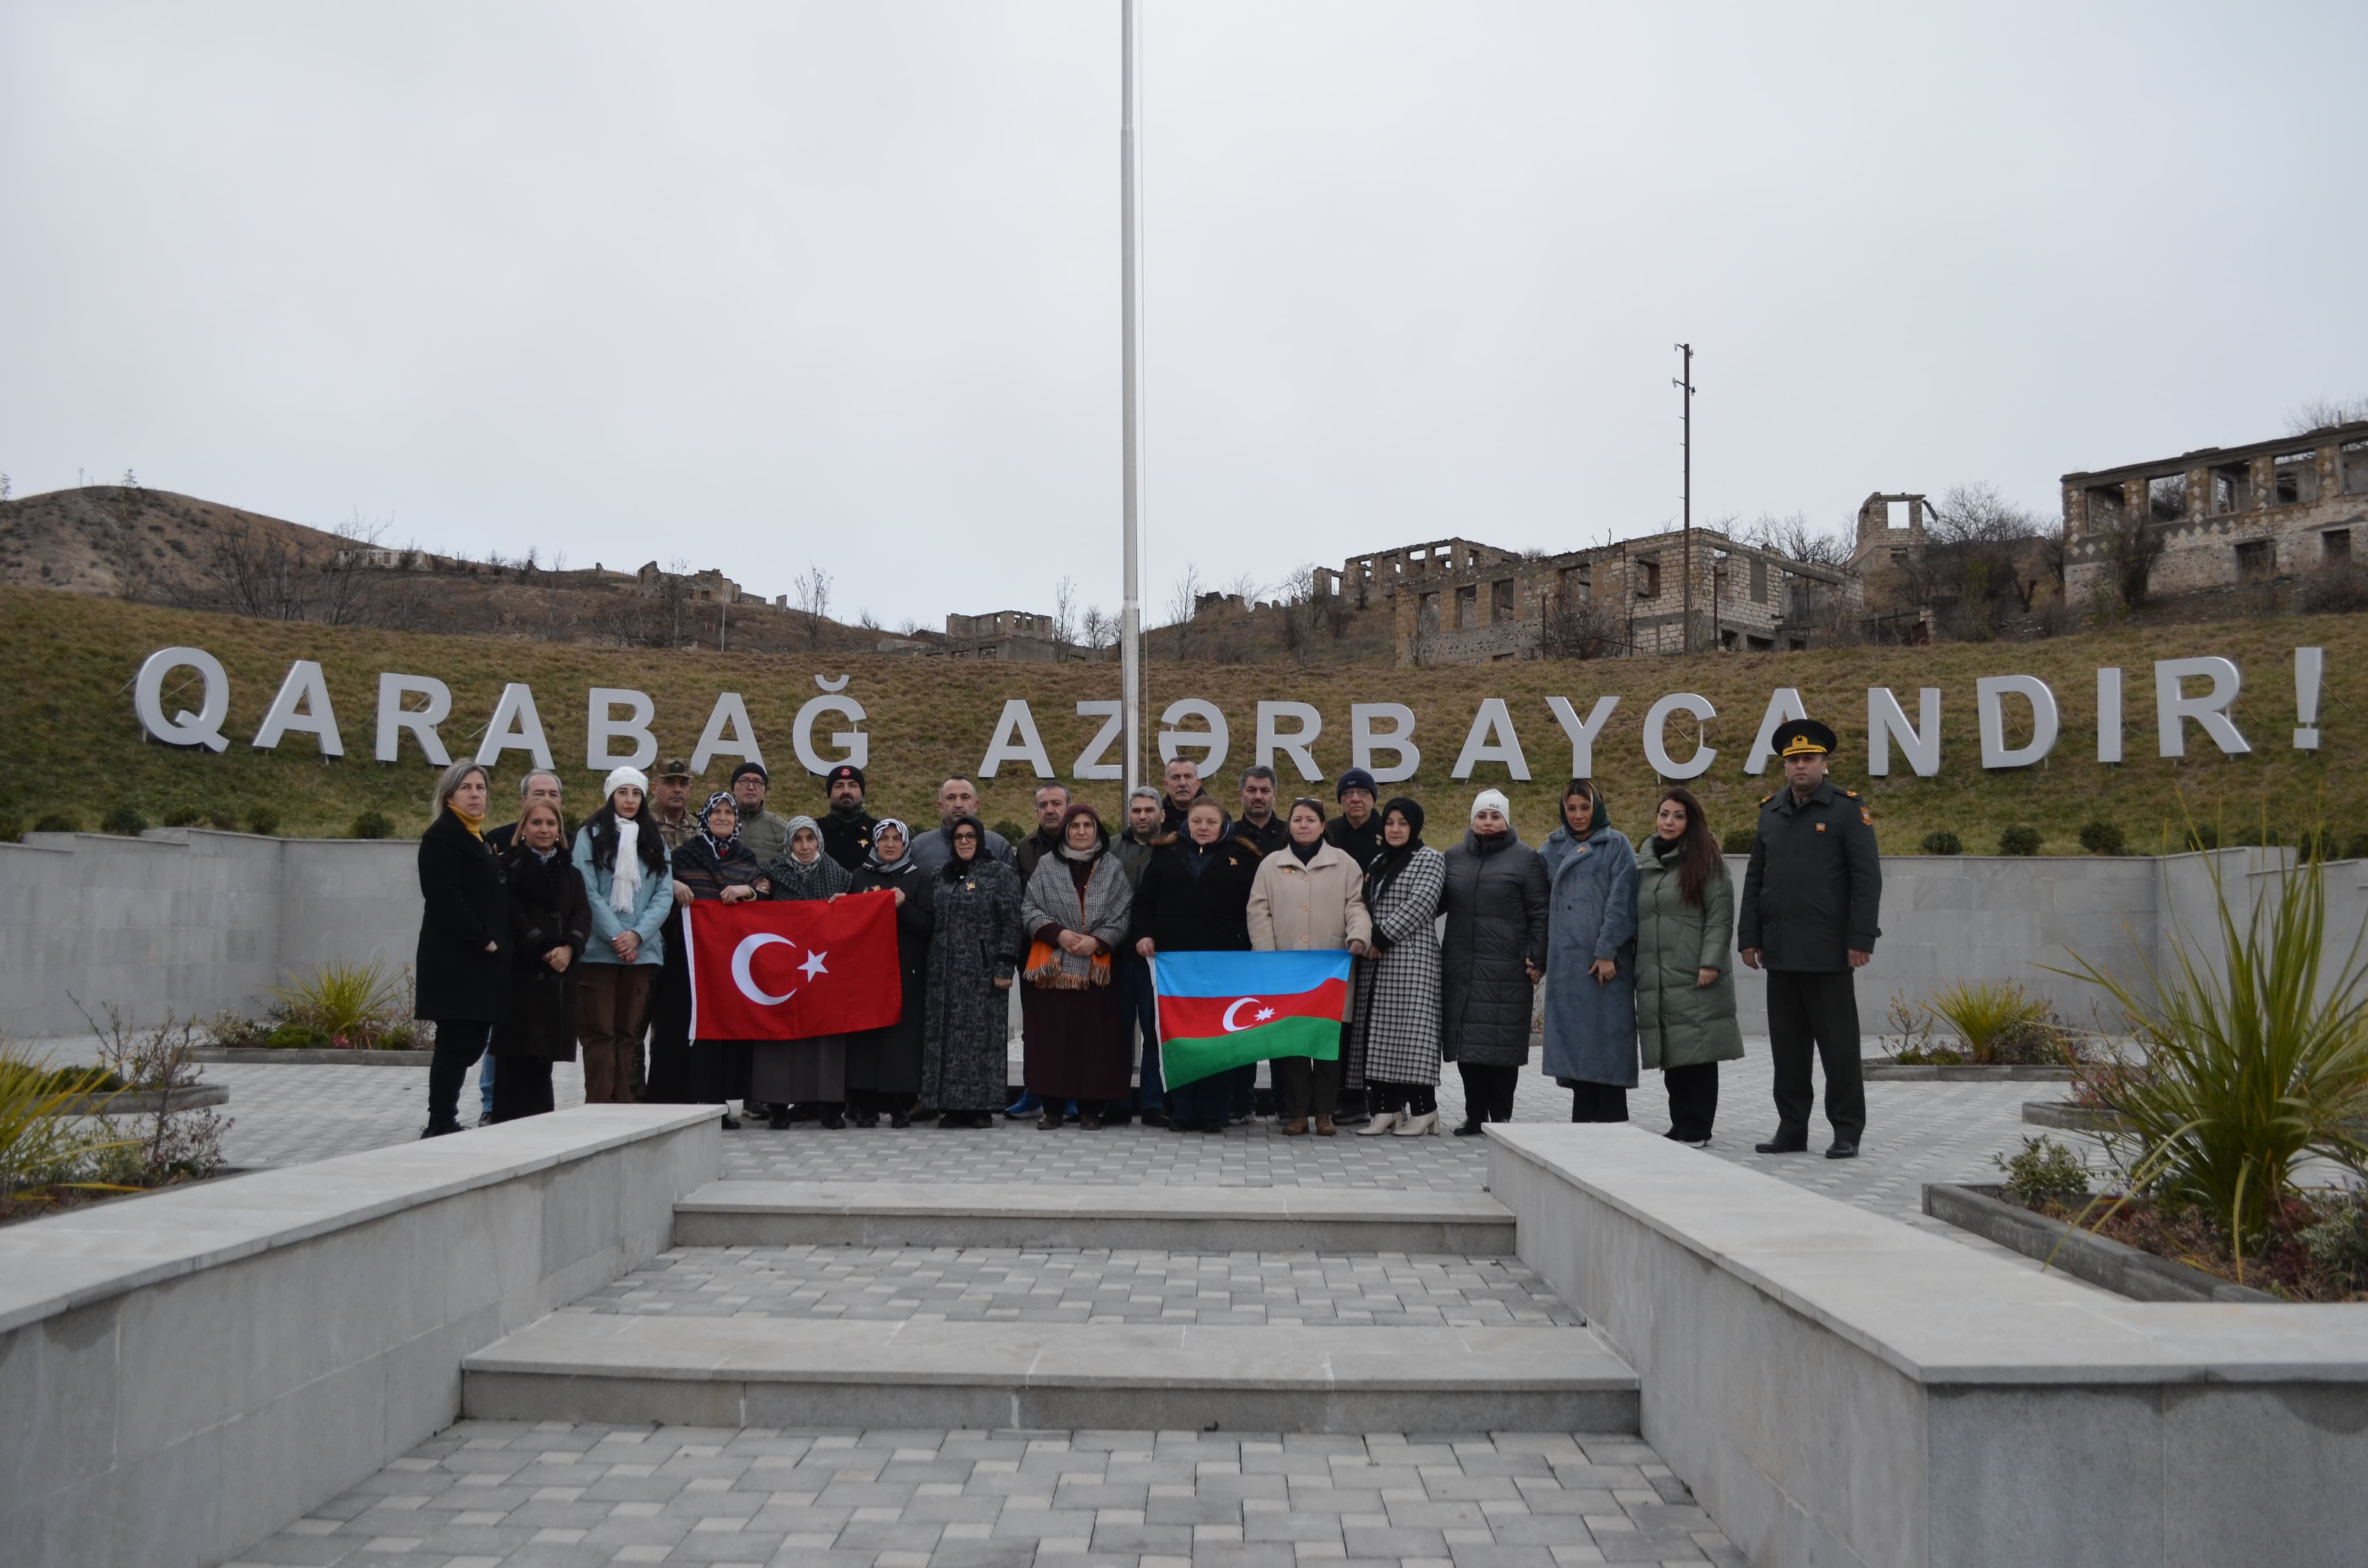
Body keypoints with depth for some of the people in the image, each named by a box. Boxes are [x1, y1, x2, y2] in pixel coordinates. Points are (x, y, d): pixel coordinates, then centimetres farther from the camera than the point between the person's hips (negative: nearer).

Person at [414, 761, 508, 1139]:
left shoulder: (478, 837, 19)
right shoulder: (442, 835, -8)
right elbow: (444, 897, -19)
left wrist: (494, 942, 10)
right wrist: (482, 939, -17)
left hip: (481, 959, 9)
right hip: (454, 959, -9)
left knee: (472, 1041, 10)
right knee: (456, 1043, -6)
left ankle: (444, 1121, 18)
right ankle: (440, 1125, 1)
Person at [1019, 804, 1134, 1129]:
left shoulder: (1113, 868, 5)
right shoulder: (1047, 866, 6)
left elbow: (1124, 914, 1)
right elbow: (1029, 908, 2)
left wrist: (1098, 940, -12)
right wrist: (1057, 933, -12)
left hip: (1096, 967, 0)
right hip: (1053, 966, 0)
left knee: (1093, 1036, 0)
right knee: (1051, 1036, 1)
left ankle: (1090, 1108, 9)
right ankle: (1052, 1107, 9)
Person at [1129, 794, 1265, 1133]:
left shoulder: (1242, 857, 7)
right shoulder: (1166, 854, 12)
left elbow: (1253, 908, 4)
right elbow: (1144, 900, 13)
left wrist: (1247, 948, -4)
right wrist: (1142, 934, -1)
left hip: (1222, 964, -1)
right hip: (1173, 958, 2)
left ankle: (1213, 1112, 9)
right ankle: (1181, 1111, 10)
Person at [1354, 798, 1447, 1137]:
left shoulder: (1430, 860, 0)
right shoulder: (1378, 863, 20)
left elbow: (1419, 905, -12)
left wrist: (1382, 937, -13)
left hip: (1413, 960, -7)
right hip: (1377, 961, 7)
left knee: (1412, 1032, -8)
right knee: (1379, 1035, 3)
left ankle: (1423, 1109, -1)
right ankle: (1386, 1109, 7)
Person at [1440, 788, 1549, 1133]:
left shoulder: (1525, 858, 2)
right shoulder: (1454, 857, 15)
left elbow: (1539, 914, -1)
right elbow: (1436, 903, 21)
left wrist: (1537, 959, -7)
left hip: (1506, 969, -4)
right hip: (1461, 968, 4)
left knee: (1502, 1041, -2)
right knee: (1467, 1043, 4)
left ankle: (1501, 1116, 9)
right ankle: (1475, 1115, 13)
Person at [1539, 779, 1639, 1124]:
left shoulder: (1617, 845, 0)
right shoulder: (1553, 847, 14)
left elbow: (1620, 902, -8)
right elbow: (1544, 901, 13)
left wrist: (1608, 952, -14)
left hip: (1604, 959, -5)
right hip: (1566, 958, 5)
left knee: (1606, 1035, -3)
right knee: (1574, 1035, 6)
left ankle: (1612, 1119, 4)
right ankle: (1583, 1117, 13)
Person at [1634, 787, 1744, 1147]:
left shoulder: (1706, 861, 0)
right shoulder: (1644, 864, 17)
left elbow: (1721, 916, -7)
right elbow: (1634, 919, 21)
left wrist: (1710, 962, -16)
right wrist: (1631, 965, 16)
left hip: (1695, 980, -5)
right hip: (1655, 979, 5)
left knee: (1698, 1053, -4)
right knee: (1672, 1056, 8)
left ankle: (1696, 1131, 3)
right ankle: (1681, 1128, 17)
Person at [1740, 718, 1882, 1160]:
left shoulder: (1848, 809, -4)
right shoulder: (1770, 811, 11)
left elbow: (1868, 879, -8)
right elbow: (1755, 879, 13)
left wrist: (1861, 940, -13)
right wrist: (1749, 937, 8)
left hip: (1829, 952, -5)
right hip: (1781, 952, 5)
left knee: (1838, 1044, 2)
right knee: (1787, 1044, 9)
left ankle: (1847, 1132, 11)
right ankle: (1792, 1129, 18)